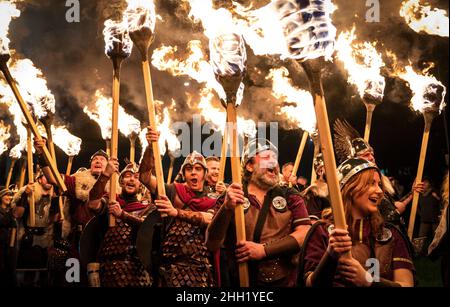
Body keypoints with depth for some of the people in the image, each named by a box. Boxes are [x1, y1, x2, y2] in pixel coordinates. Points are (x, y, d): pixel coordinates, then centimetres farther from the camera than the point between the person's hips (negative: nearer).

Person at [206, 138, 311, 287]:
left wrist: (264, 249, -18)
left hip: (285, 281, 1)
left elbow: (305, 233, -8)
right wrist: (227, 208, -22)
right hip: (242, 281, -1)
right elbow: (212, 245, -8)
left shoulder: (290, 196, 5)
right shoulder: (230, 199, 1)